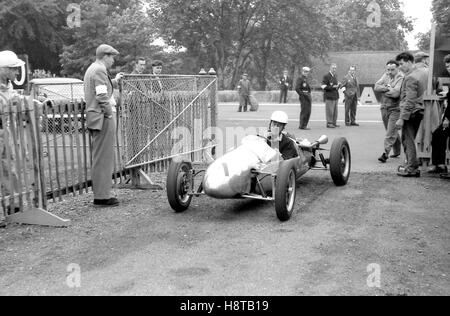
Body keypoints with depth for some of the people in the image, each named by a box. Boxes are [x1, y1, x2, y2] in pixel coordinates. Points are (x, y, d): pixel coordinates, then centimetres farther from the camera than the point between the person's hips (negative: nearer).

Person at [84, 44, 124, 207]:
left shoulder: (92, 69, 20)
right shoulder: (100, 70, -13)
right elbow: (102, 97, -21)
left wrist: (115, 81, 22)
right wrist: (109, 114, -13)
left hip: (94, 118, 11)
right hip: (102, 118, -11)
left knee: (99, 157, 15)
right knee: (103, 158, -6)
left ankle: (100, 193, 22)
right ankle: (102, 197, -1)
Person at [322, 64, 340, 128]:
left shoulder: (335, 76, 16)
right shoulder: (326, 76, -9)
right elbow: (323, 86, -15)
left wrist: (338, 85, 8)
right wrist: (333, 87, -18)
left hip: (335, 96, 8)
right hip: (329, 96, -8)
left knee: (335, 111, 8)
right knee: (330, 111, -7)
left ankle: (334, 123, 15)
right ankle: (329, 123, -2)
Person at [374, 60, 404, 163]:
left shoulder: (401, 78, -12)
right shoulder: (386, 76, 9)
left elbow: (396, 93, -24)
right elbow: (376, 87, 0)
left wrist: (384, 90, -8)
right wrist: (388, 89, -14)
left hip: (395, 109, -7)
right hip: (384, 107, 7)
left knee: (391, 133, -8)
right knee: (393, 131, 18)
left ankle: (385, 153, -9)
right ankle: (397, 151, 31)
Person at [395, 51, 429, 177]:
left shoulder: (411, 78, -18)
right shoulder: (424, 69, 7)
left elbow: (409, 101, -22)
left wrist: (402, 118, -21)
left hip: (411, 112, -9)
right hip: (420, 110, 9)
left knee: (408, 140, -3)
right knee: (410, 139, 17)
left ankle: (412, 168, -2)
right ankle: (411, 163, 23)